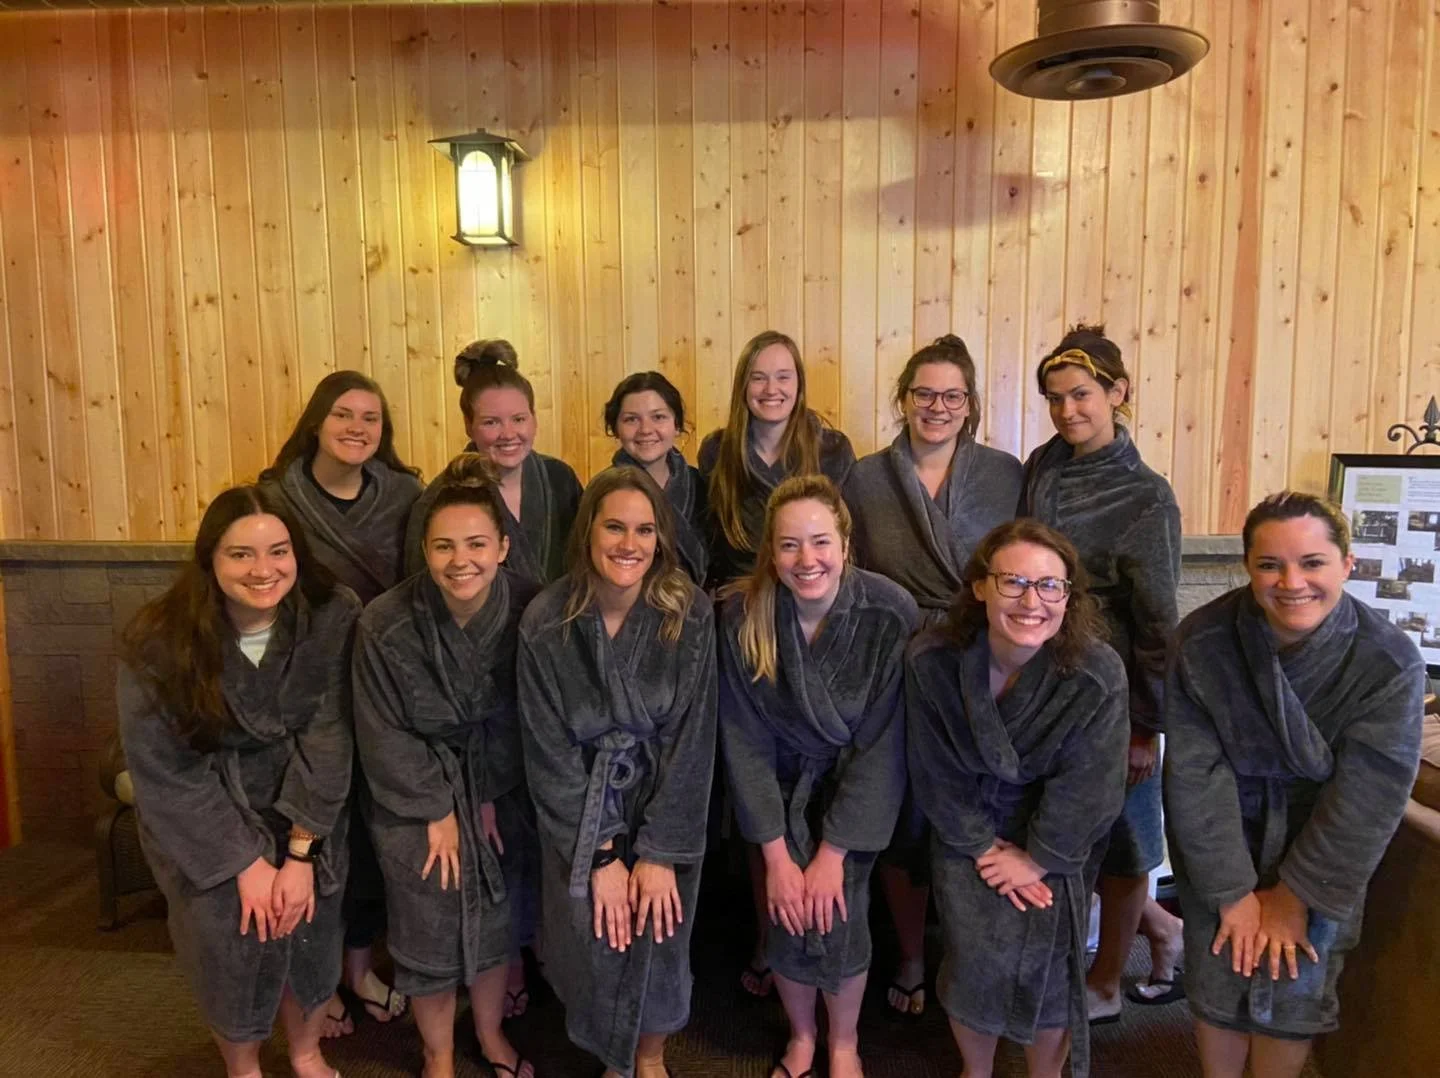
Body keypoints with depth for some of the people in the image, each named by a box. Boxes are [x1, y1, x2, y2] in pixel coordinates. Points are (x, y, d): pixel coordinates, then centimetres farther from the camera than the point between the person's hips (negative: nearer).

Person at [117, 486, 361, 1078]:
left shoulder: (333, 617, -18)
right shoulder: (159, 642, -20)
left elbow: (329, 738, -15)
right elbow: (162, 771, -15)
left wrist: (300, 852, -17)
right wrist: (245, 860, -15)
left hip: (306, 805, 1)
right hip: (200, 814, -1)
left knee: (308, 928, -2)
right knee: (229, 933, -6)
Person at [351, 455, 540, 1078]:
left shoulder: (527, 610, -18)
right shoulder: (385, 624, -22)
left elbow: (523, 719, -8)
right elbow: (383, 736, -12)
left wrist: (492, 796, -9)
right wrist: (437, 810, -10)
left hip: (501, 792, 2)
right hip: (416, 799, -2)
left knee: (497, 920, 15)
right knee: (429, 931, 8)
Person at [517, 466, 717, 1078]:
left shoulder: (689, 614, -15)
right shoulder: (546, 622, -15)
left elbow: (692, 739, -13)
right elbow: (549, 752, -11)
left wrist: (660, 852, -15)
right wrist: (600, 856, -12)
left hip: (666, 801, 0)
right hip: (580, 810, 0)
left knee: (657, 933, 1)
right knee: (596, 940, -1)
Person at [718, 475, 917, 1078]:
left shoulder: (890, 614, -25)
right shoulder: (743, 616, -21)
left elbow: (881, 744, -18)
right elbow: (746, 741, -13)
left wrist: (833, 854, -16)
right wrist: (777, 856, -12)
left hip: (857, 786, -1)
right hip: (782, 784, 1)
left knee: (836, 910, -12)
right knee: (788, 910, -7)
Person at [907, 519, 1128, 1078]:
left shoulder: (1098, 673, -25)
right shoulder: (930, 660, -21)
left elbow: (1084, 789, -16)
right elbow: (936, 771, -10)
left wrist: (1037, 860, -11)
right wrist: (986, 848, -9)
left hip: (1057, 838, 0)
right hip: (967, 829, 1)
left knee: (1045, 961, -7)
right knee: (974, 956, -6)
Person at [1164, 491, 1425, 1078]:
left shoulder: (1390, 661, -20)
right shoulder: (1202, 642, -20)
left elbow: (1366, 800, -15)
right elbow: (1195, 773, -16)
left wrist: (1295, 896, -11)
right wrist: (1233, 892, -15)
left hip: (1322, 841, 0)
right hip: (1220, 835, 0)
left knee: (1295, 988, 2)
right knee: (1217, 980, 4)